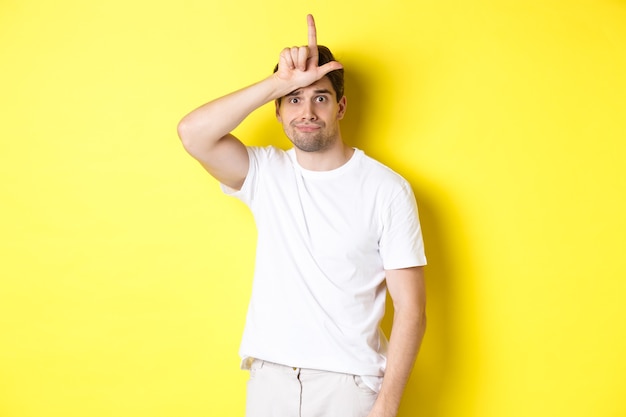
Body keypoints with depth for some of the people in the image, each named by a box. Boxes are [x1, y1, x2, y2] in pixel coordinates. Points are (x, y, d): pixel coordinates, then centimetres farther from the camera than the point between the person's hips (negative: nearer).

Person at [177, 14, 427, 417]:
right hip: (269, 374, 3)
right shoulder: (266, 173, 2)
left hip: (348, 383, -2)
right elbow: (193, 133, -16)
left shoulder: (387, 190, -8)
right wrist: (280, 82, -18)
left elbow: (410, 311, -9)